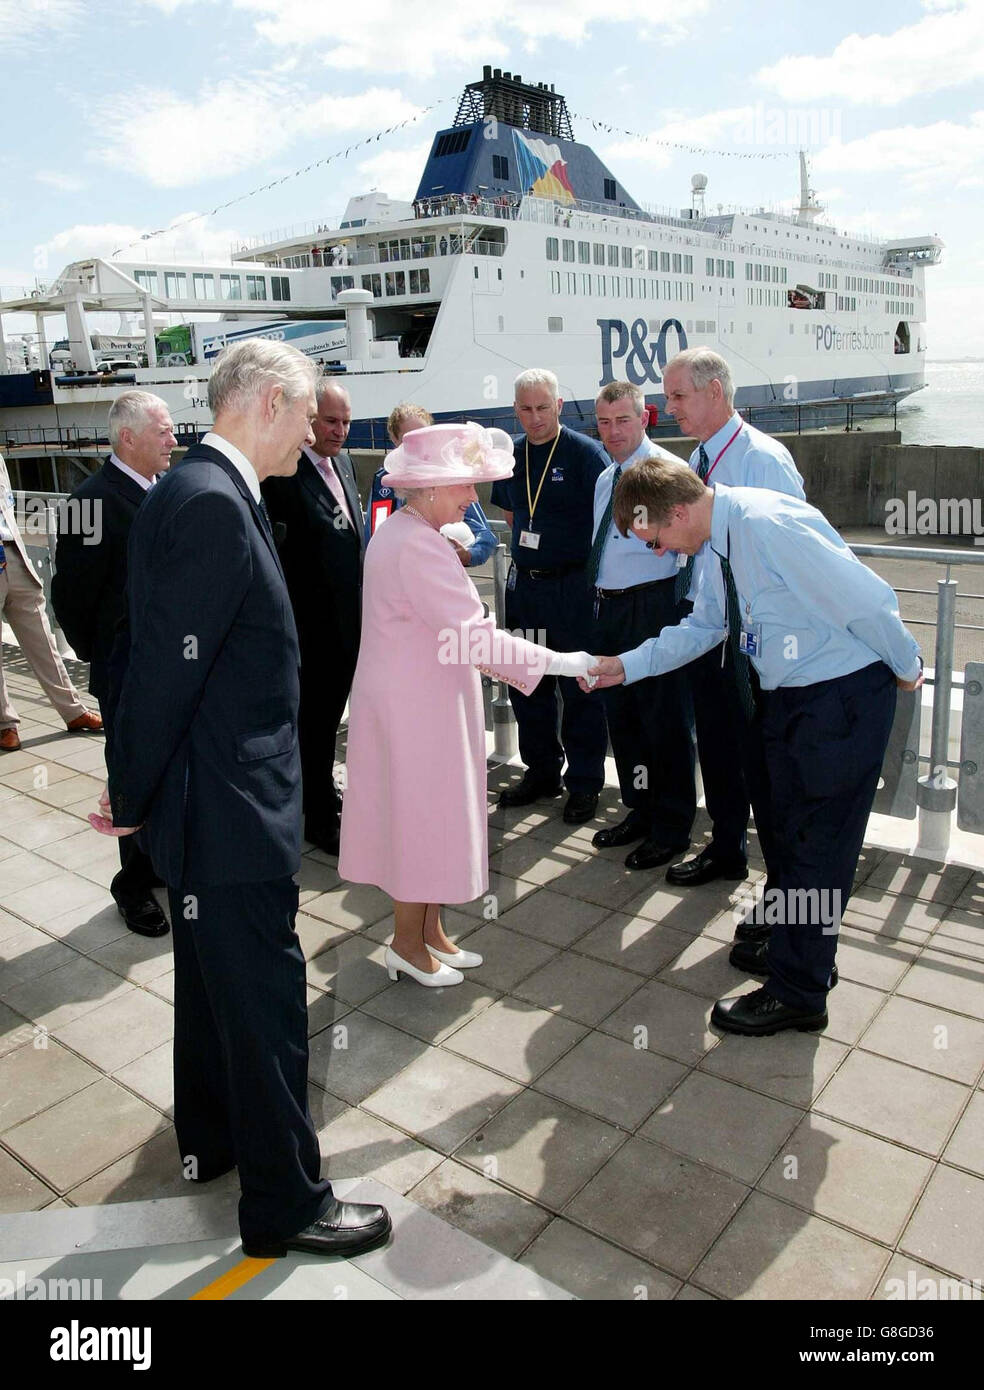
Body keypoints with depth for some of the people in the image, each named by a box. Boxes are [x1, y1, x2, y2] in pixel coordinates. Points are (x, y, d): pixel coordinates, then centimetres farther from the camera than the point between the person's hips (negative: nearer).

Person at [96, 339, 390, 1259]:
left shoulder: (199, 492, 9)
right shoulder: (213, 504, -22)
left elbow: (163, 654, 11)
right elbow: (167, 665, -23)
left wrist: (139, 789, 15)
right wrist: (134, 798, -12)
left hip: (212, 796, 11)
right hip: (228, 806, -10)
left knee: (212, 977, 25)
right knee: (265, 1000, 4)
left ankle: (209, 1138, 46)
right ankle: (284, 1203, 23)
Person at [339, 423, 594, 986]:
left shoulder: (398, 533, 11)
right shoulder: (417, 545, -23)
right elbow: (474, 633, -26)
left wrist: (485, 660, 14)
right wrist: (560, 663, -20)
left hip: (416, 698, 10)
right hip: (415, 706, -10)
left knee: (431, 817, 18)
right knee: (423, 816, 4)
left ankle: (431, 932, 32)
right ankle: (409, 945, 21)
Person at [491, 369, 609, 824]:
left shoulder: (585, 453, -8)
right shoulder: (510, 456, 9)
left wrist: (595, 574, -10)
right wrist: (525, 553, 12)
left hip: (573, 585, -6)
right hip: (523, 583, 6)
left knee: (580, 688, 3)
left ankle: (584, 782, 16)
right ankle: (541, 770, 29)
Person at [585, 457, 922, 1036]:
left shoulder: (768, 526, -28)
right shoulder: (721, 540, 1)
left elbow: (869, 601, -24)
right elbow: (703, 626, 14)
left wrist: (906, 668, -9)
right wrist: (625, 665, 9)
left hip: (844, 695, -9)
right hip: (786, 694, 9)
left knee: (819, 841, 1)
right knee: (790, 827, 21)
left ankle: (797, 992, 17)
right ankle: (796, 946, 43)